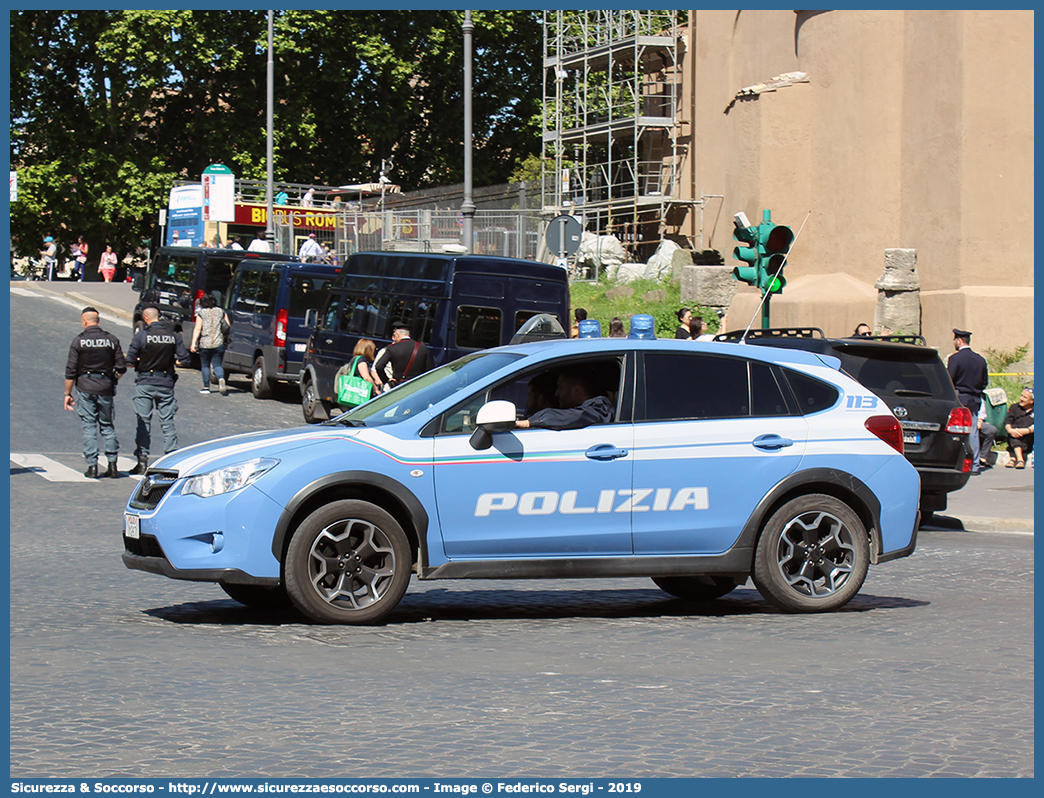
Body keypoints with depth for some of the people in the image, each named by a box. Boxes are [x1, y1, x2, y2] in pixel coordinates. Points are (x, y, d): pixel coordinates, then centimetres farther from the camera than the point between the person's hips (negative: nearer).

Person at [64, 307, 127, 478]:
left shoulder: (79, 341, -4)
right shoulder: (112, 340, 3)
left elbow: (71, 371, -5)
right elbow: (122, 368, 4)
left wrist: (67, 394, 3)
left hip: (85, 388, -2)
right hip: (106, 387, 2)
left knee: (88, 426, 2)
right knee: (107, 425, 12)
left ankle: (92, 465, -2)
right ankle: (112, 464, 6)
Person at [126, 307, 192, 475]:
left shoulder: (141, 336, -8)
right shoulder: (173, 336, 0)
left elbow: (129, 361, -8)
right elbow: (185, 360, -1)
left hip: (146, 383, -2)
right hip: (166, 383, 2)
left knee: (143, 422, 3)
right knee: (167, 421, 7)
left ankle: (142, 459, 2)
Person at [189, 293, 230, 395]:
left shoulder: (201, 313, 0)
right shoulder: (221, 312, 8)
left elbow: (197, 328, -7)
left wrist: (193, 343, -9)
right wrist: (226, 338, 17)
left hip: (205, 344, -2)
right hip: (219, 343, 2)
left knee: (205, 365, 12)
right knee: (217, 364, 7)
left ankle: (206, 387, 11)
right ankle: (221, 378, -23)